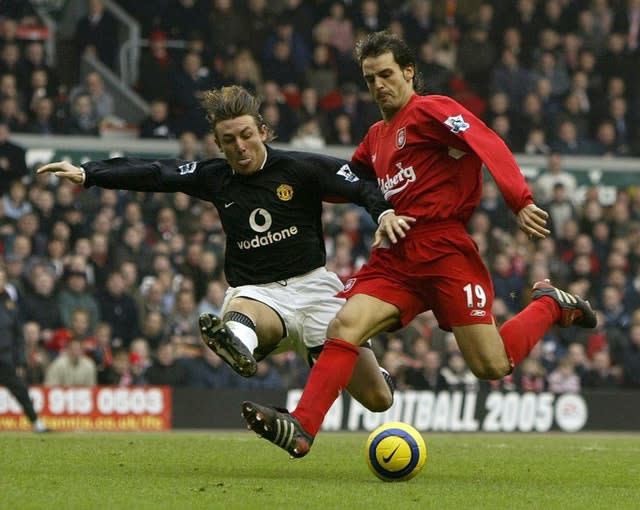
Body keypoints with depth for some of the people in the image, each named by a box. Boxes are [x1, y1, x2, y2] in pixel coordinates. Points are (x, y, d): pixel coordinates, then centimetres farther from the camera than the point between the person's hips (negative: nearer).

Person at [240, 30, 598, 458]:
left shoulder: (430, 110, -4)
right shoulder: (377, 136, 22)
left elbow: (490, 146, -17)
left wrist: (521, 202, -29)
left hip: (445, 251, -7)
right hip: (396, 258, 7)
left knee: (492, 366, -8)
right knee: (345, 325, -18)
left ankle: (550, 306, 20)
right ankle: (301, 430, -26)